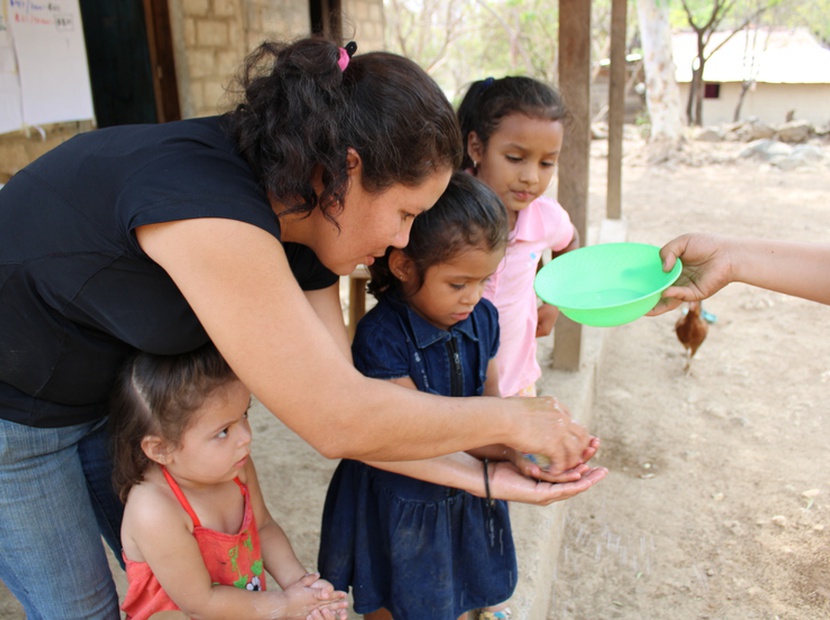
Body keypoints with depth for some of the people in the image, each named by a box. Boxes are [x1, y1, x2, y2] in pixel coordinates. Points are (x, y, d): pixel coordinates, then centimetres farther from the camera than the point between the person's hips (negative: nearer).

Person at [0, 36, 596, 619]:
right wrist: (509, 418, -24)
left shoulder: (297, 227, -12)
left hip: (110, 391, 7)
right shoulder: (207, 206, -39)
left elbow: (338, 412, -12)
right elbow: (339, 422, -36)